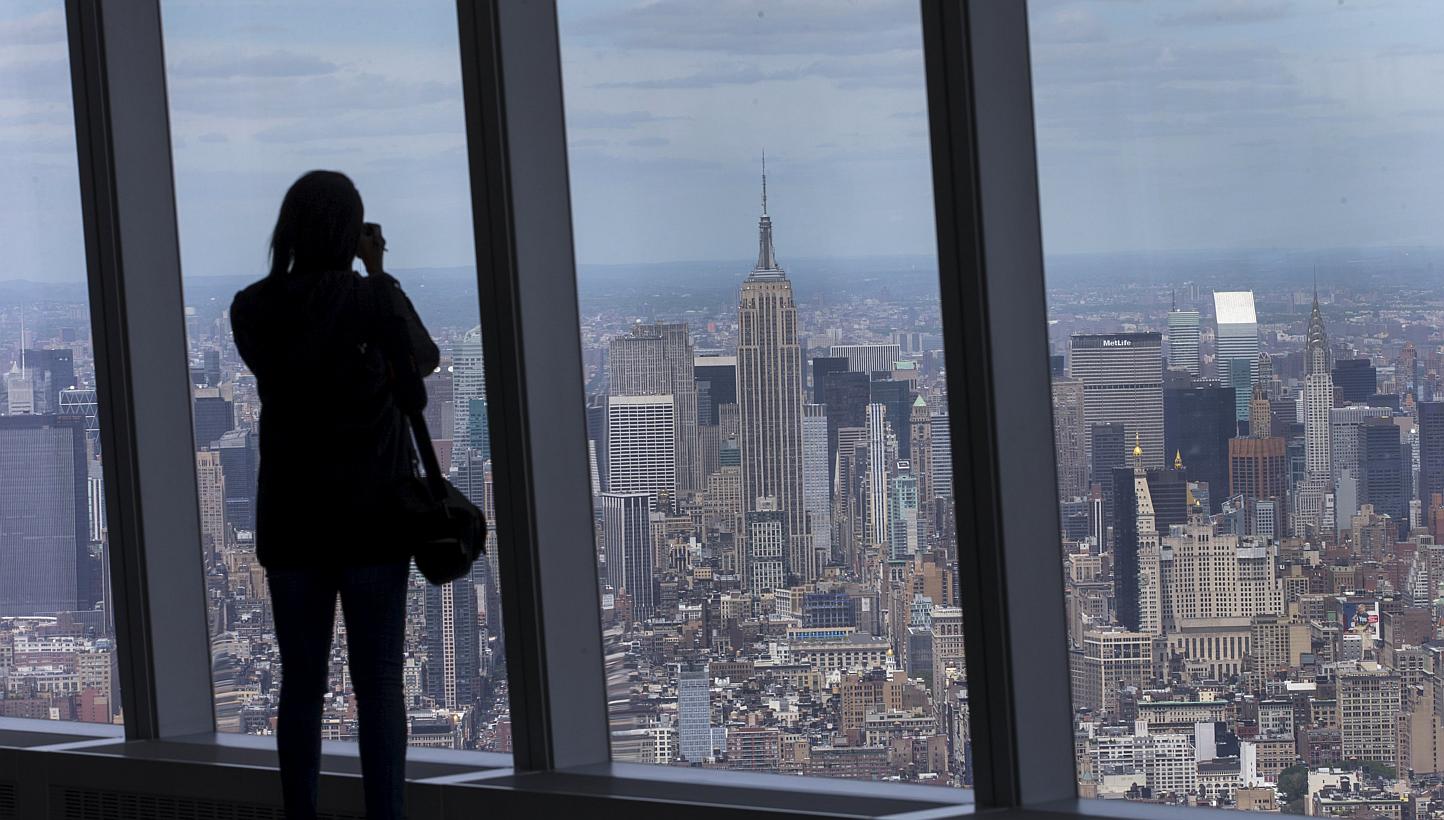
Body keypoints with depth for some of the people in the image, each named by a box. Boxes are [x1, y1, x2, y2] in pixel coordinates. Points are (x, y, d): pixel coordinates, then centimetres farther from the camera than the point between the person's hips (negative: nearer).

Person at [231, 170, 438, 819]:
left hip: (290, 521, 3)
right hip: (370, 518, -3)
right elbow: (425, 359, 8)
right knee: (379, 687, 2)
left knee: (300, 687, 9)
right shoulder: (374, 298, -11)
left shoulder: (252, 310, -1)